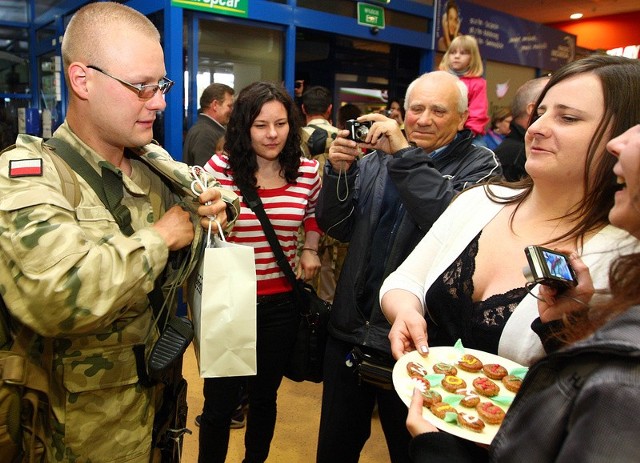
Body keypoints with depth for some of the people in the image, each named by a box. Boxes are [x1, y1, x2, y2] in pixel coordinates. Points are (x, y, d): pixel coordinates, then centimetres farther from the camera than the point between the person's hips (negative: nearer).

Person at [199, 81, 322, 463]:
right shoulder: (220, 168, -13)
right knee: (220, 403, 8)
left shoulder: (307, 171, -4)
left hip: (282, 302, 3)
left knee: (264, 395, 20)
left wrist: (311, 249, 4)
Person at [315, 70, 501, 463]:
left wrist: (405, 155, -26)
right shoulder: (378, 158, 7)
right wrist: (339, 172, -11)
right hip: (351, 330, 4)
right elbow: (338, 228, 5)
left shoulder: (480, 166, -5)